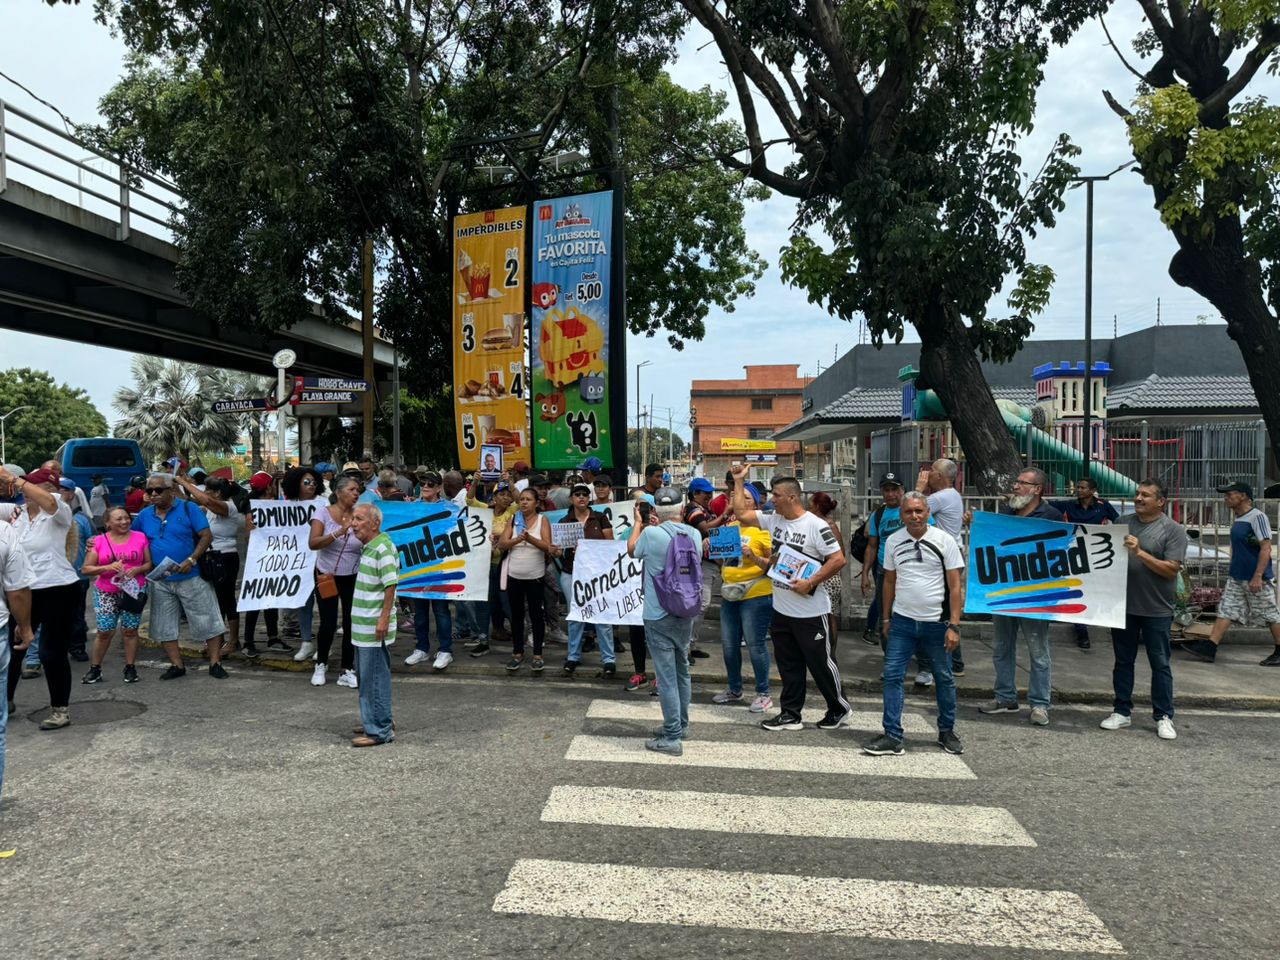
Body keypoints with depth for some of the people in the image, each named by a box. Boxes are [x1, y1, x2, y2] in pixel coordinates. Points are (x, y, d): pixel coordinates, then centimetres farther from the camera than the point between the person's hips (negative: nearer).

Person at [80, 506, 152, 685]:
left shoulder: (140, 537, 1)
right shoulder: (99, 541, 0)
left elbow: (149, 563, 4)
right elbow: (85, 569, -1)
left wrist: (137, 570, -15)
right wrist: (108, 567, -16)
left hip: (133, 590, 0)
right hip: (106, 593, 0)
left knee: (130, 630, 2)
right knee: (104, 631, -1)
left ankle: (130, 668, 13)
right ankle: (95, 669, 15)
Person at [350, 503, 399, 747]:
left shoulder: (382, 548, -16)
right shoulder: (369, 547, 15)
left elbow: (391, 585, -21)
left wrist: (384, 618, -23)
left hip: (374, 628, -10)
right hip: (364, 626, 10)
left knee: (374, 677, -4)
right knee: (369, 676, 17)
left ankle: (379, 730, 2)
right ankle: (380, 721, 28)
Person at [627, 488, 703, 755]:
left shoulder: (651, 534, -16)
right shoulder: (694, 534, -2)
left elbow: (632, 549, 7)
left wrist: (638, 523, 22)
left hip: (658, 616, -5)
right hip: (686, 613, 5)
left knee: (666, 676, -2)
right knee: (682, 671, 19)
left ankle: (672, 737, 2)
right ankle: (681, 725, 32)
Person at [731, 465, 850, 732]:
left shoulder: (815, 525, -15)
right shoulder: (773, 519, 5)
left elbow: (838, 560, -17)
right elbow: (742, 514, 7)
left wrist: (811, 582, -21)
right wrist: (739, 481, 4)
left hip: (810, 611, -6)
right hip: (781, 609, 7)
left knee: (820, 662, 7)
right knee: (788, 665, 14)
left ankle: (839, 709, 26)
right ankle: (791, 714, 24)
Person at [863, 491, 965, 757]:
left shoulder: (944, 541, -6)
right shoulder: (893, 541, 4)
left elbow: (955, 587, -5)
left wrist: (954, 626, -10)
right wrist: (886, 618, 14)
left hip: (937, 622, -2)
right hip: (902, 621, 2)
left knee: (944, 678, 11)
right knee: (892, 676, -3)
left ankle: (947, 732, 28)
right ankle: (892, 737, 3)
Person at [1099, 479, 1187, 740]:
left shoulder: (1173, 530, -6)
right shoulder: (1122, 522, 7)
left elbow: (1171, 569, -13)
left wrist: (1139, 553, -21)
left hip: (1156, 610, -4)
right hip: (1123, 605, 4)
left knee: (1160, 664, 6)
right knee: (1123, 661, 12)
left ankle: (1163, 717, 16)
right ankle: (1122, 711, 21)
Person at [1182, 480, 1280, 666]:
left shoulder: (1257, 517, -16)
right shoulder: (1237, 519, 11)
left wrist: (1258, 576, -24)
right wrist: (1232, 570, 22)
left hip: (1256, 579, -8)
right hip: (1236, 577, 9)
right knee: (1225, 610, 2)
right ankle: (1208, 649, -1)